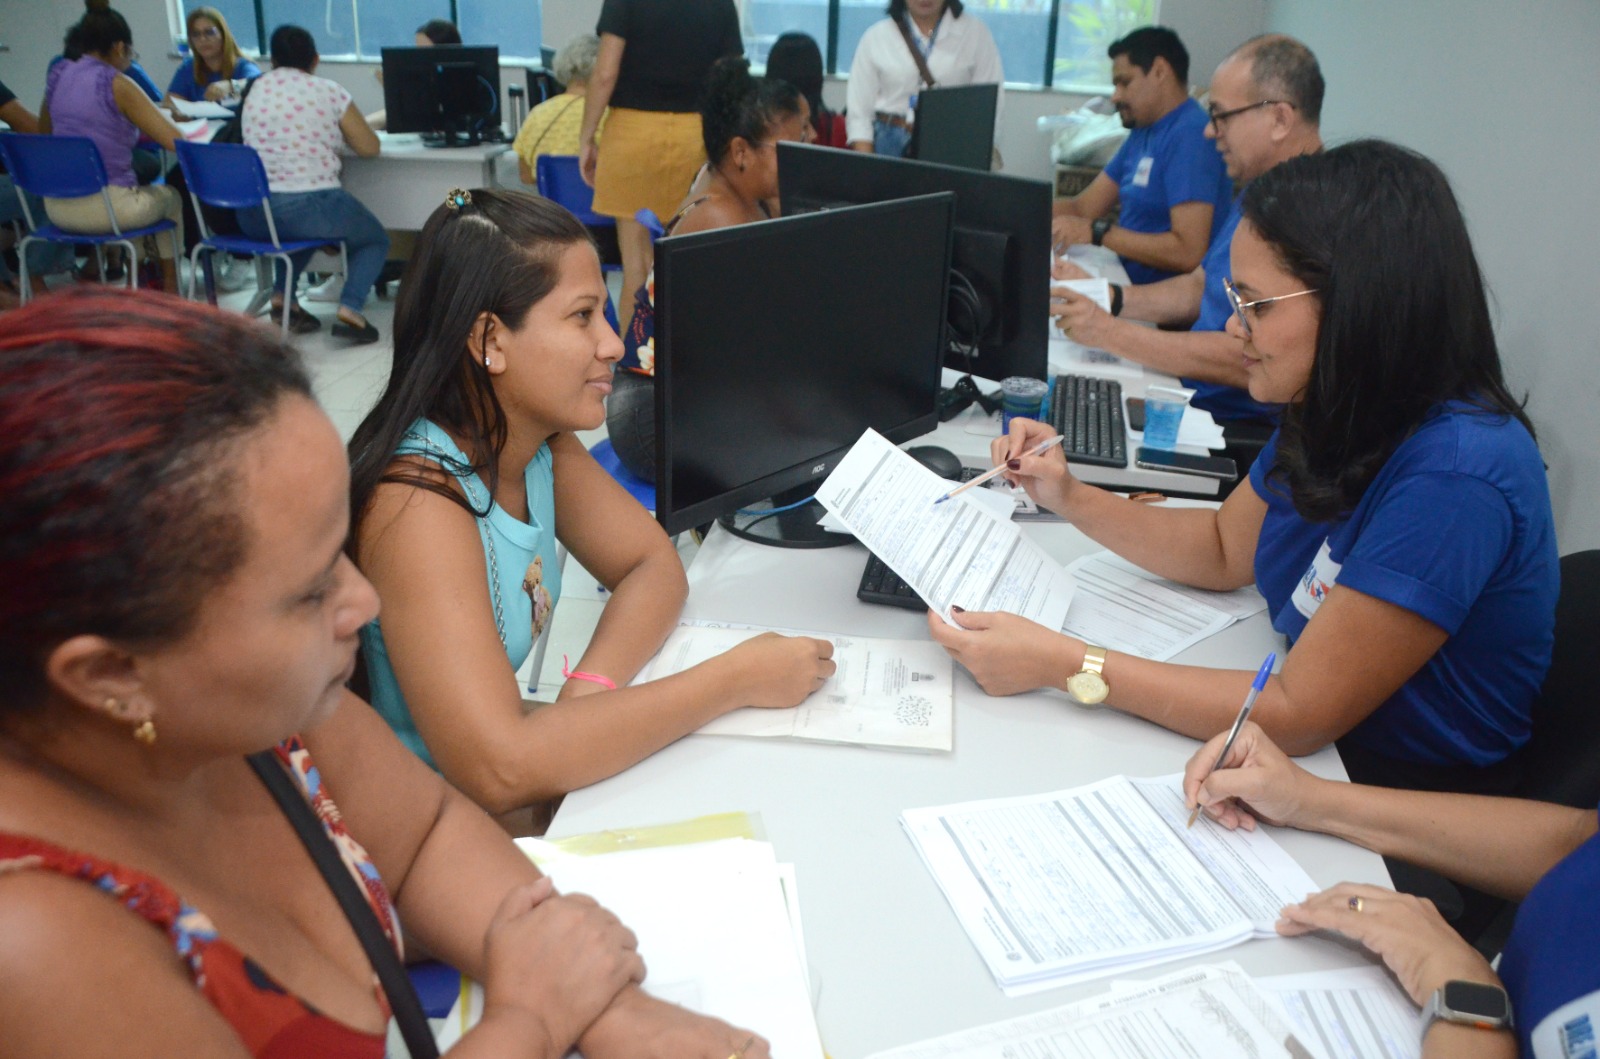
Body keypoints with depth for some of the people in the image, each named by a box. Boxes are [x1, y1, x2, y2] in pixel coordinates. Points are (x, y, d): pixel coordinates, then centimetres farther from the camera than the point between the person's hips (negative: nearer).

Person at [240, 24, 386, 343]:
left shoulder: (257, 90, 12)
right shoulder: (329, 91, 0)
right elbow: (369, 147, 6)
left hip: (252, 215, 5)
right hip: (310, 206, -5)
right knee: (376, 239, 20)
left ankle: (281, 297, 17)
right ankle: (349, 310, -4)